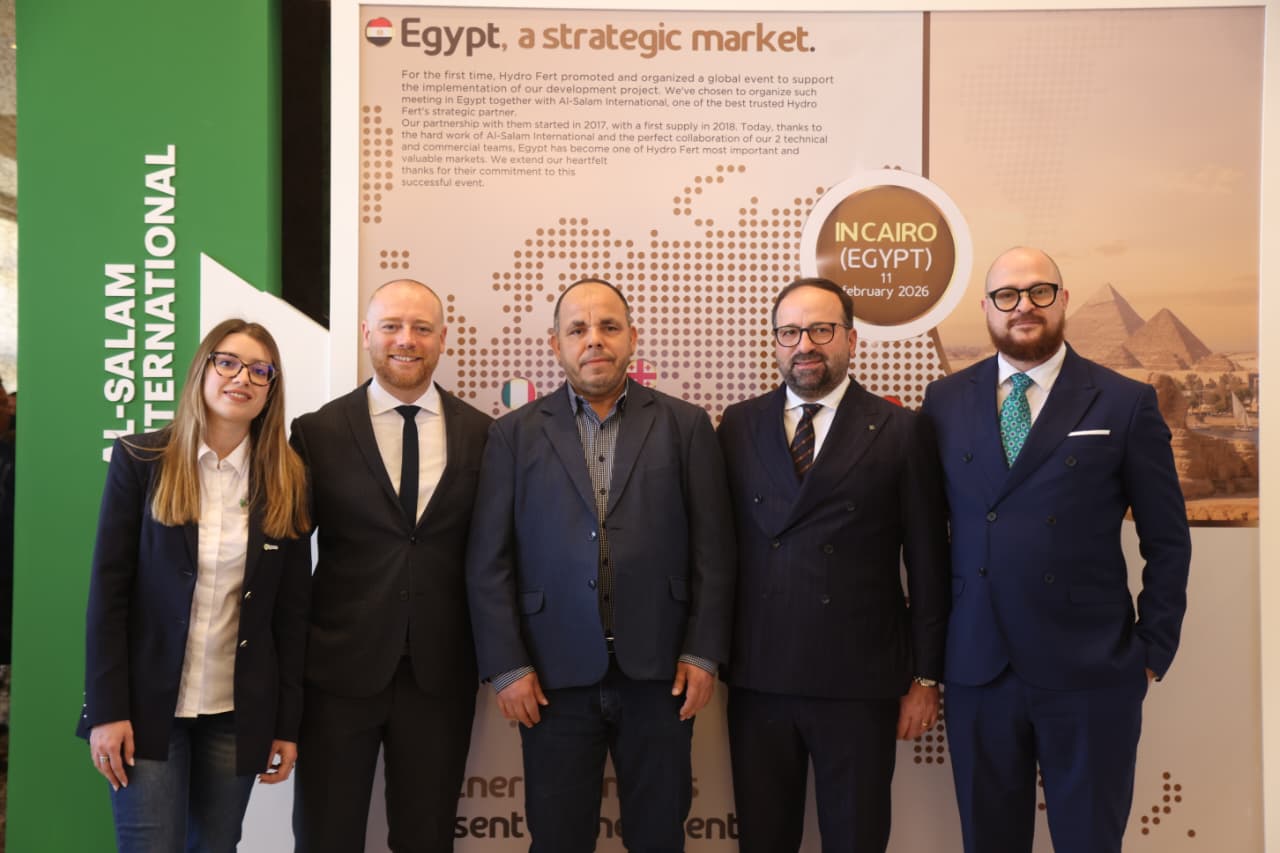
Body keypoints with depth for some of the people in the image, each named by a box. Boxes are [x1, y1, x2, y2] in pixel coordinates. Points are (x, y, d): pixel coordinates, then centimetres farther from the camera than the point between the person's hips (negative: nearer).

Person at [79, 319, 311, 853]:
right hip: (148, 704, -2)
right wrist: (107, 709, -10)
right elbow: (108, 588, -5)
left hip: (239, 712, 2)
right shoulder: (140, 460, -3)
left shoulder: (287, 480, 1)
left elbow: (291, 608, 2)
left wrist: (287, 722, 1)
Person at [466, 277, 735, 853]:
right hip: (554, 676, 0)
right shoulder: (515, 434, 4)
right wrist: (507, 666, -4)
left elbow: (712, 549, 2)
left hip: (660, 671, 0)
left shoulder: (685, 426, 4)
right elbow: (488, 561, 1)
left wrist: (703, 653, -3)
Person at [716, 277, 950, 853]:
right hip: (756, 678, 2)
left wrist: (926, 677, 0)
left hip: (860, 681, -2)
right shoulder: (739, 426, 6)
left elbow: (928, 566, 0)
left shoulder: (901, 431, -1)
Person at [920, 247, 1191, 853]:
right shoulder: (945, 400, 5)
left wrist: (1154, 651, -1)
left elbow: (1167, 542, 2)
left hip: (1090, 672, -2)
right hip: (977, 669, 2)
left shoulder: (1124, 403, -2)